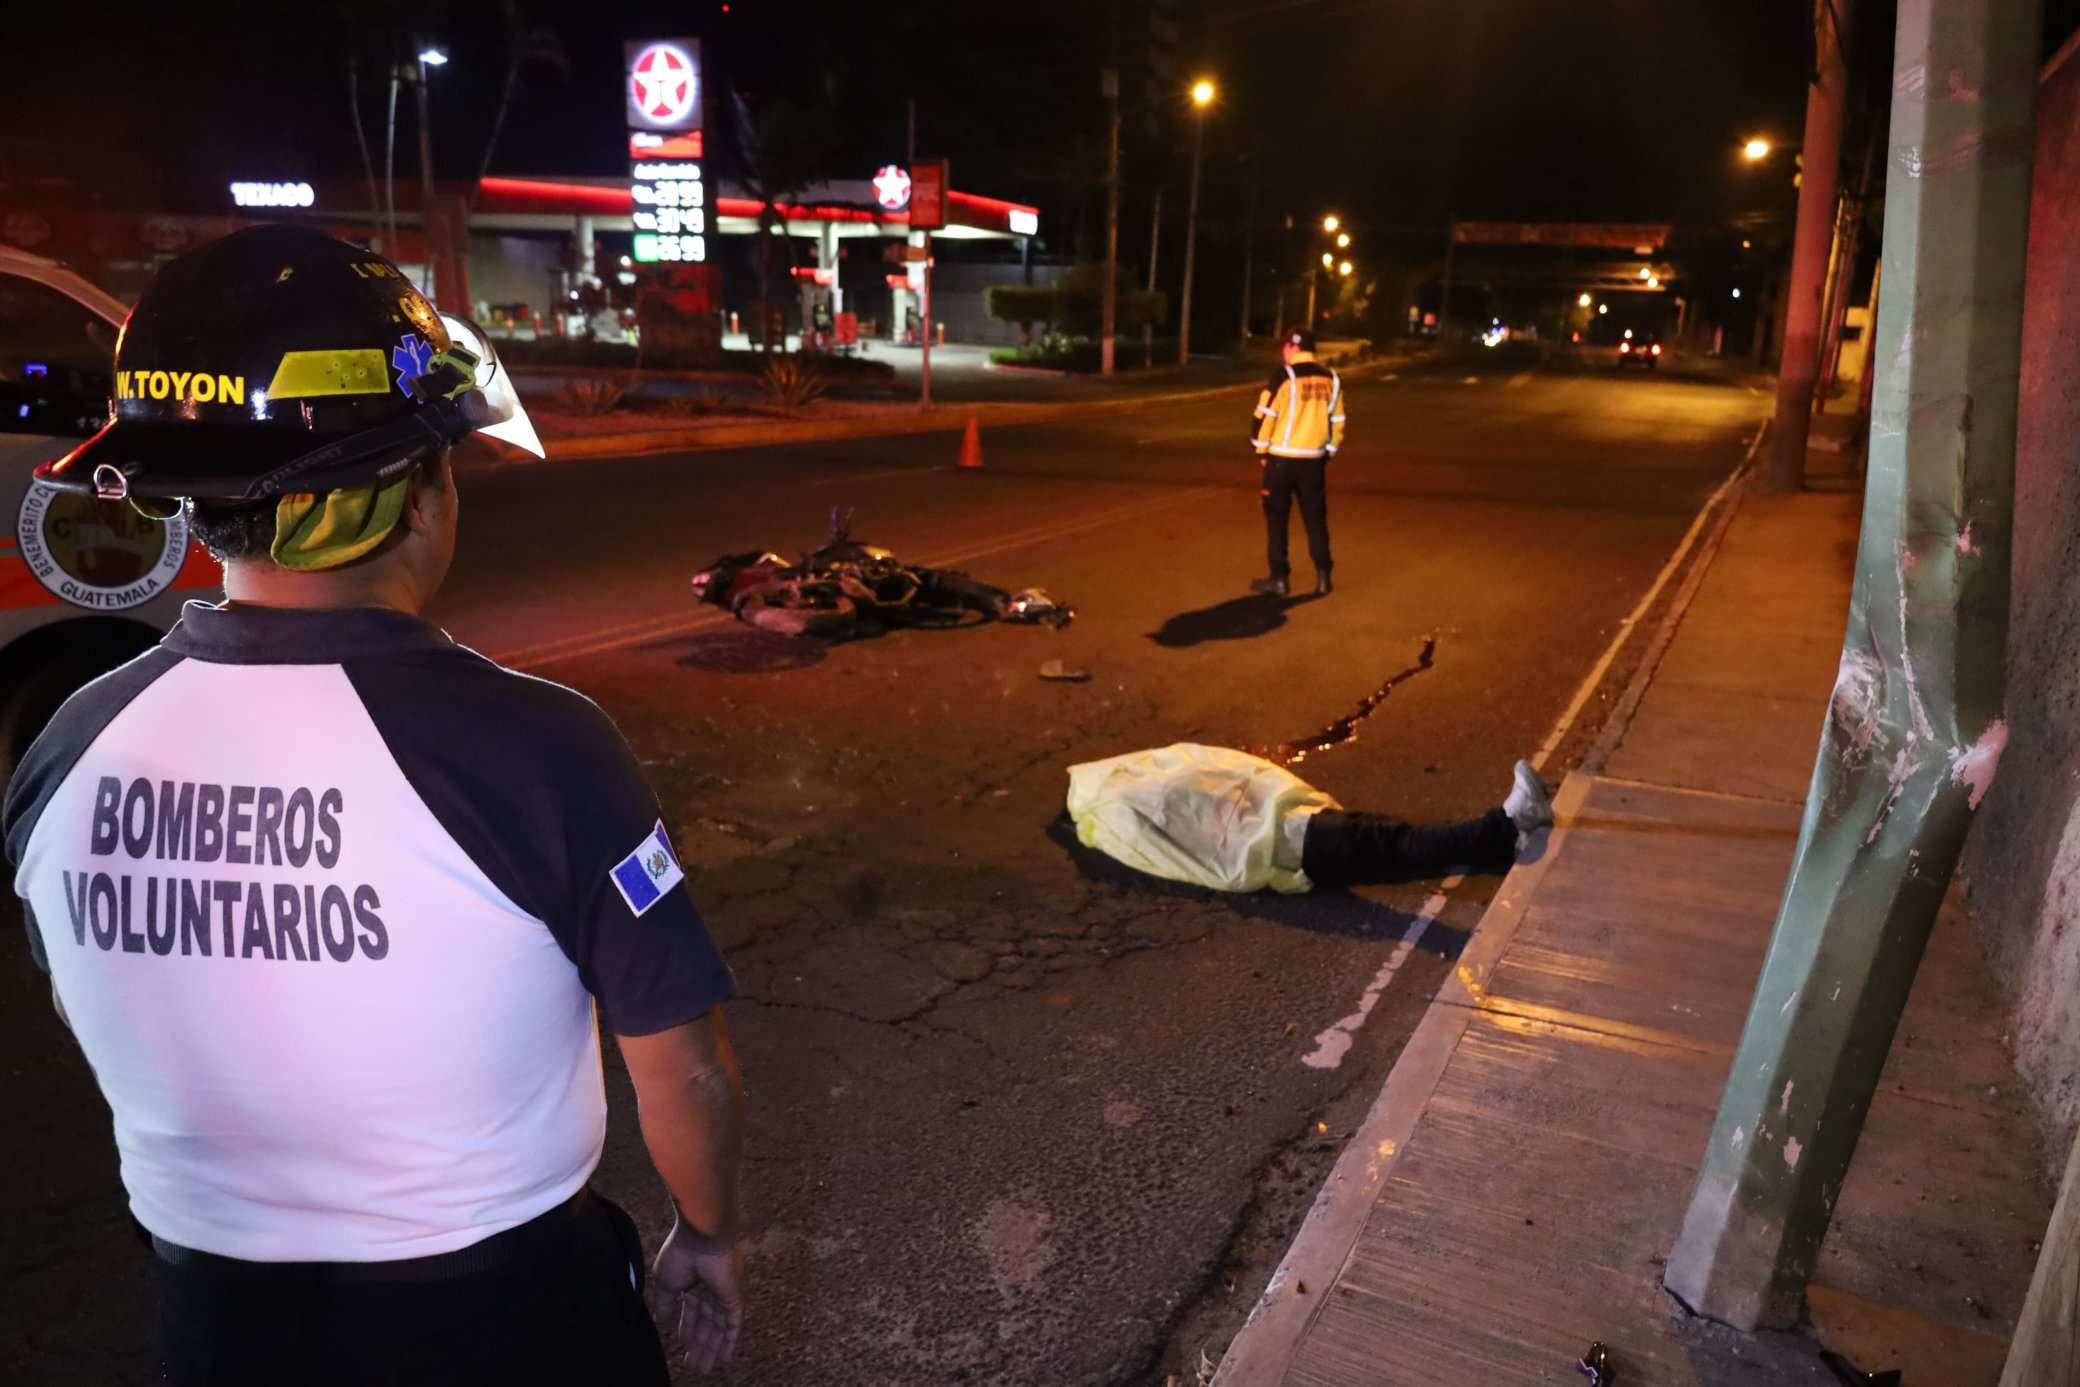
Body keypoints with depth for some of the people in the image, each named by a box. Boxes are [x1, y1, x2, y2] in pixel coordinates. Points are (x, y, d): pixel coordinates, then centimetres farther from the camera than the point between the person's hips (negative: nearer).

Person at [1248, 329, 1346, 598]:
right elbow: (1338, 421, 10)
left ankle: (1280, 578, 7)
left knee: (1277, 518, 6)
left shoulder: (1284, 376, -11)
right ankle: (1322, 576, 13)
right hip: (1314, 460, 5)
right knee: (1316, 518, 14)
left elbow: (1264, 415, -12)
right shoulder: (1331, 379, 6)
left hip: (1282, 458, -4)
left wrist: (1261, 450, 0)